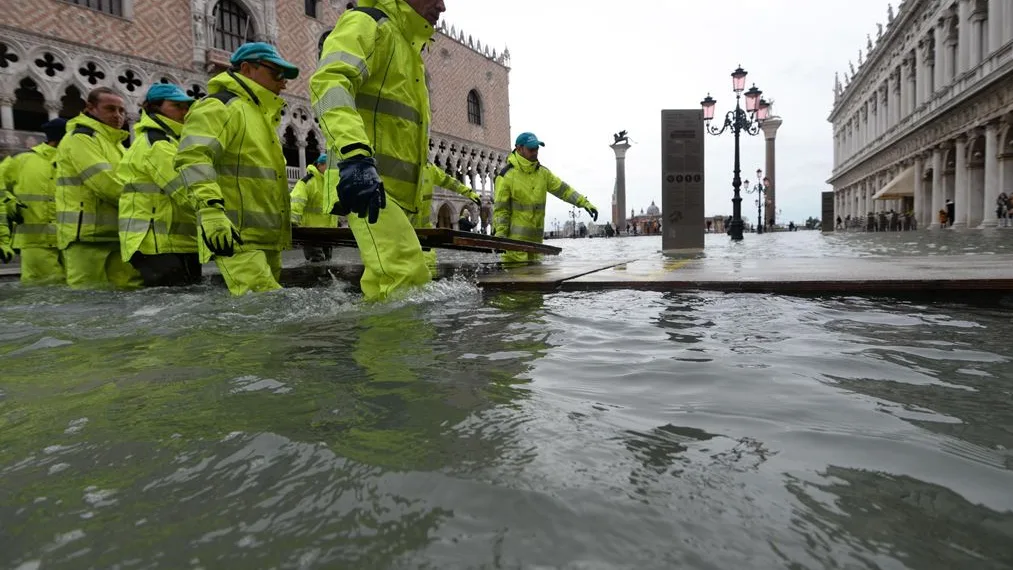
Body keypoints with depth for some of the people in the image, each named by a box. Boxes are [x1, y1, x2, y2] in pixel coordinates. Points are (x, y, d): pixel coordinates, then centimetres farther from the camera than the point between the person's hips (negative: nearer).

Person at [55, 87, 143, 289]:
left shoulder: (116, 143, 23)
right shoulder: (80, 138, -8)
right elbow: (105, 183, -19)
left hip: (117, 232, 9)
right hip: (87, 233, -9)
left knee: (130, 288, 5)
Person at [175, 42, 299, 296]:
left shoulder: (261, 116, 28)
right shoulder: (219, 105, -3)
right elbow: (193, 157, -19)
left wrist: (282, 231, 33)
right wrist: (210, 210, -31)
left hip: (267, 239, 10)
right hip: (236, 238, -10)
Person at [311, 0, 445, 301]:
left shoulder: (410, 49, 28)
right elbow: (329, 80, -21)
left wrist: (411, 196, 31)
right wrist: (354, 156, -37)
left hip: (396, 189, 10)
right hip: (363, 179, -10)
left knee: (386, 286, 13)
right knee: (407, 279, -23)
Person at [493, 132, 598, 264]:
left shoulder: (543, 172, 10)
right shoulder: (506, 176, -9)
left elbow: (563, 189, 10)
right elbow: (500, 209, -9)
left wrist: (585, 203, -1)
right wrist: (500, 235, -14)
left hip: (536, 237, 7)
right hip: (514, 237, -6)